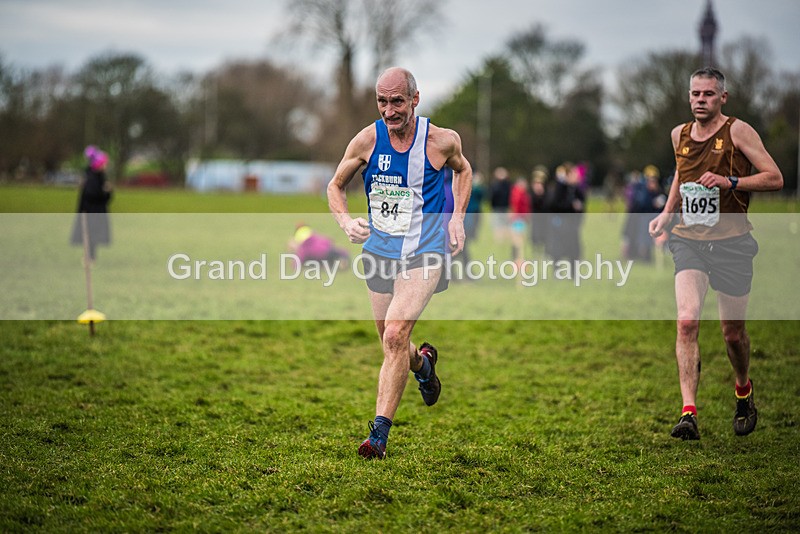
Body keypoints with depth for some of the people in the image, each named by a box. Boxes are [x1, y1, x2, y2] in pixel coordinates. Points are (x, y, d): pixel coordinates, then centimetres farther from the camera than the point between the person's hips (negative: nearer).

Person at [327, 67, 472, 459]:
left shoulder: (442, 141, -9)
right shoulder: (367, 140, -7)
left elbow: (462, 170, 15)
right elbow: (335, 186, 7)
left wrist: (457, 218, 2)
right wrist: (346, 221, -13)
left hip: (424, 253, -3)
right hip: (379, 251, 3)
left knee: (395, 335, -20)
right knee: (392, 345, 11)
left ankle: (379, 432, -15)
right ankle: (423, 363, 49)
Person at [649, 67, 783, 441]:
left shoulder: (737, 131, -5)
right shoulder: (679, 135, 10)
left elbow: (775, 178, -8)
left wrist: (729, 182, -20)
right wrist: (667, 212, 17)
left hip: (731, 242, -2)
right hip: (688, 240, 3)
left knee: (733, 332, 8)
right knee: (687, 321, -18)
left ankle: (743, 391, 38)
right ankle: (688, 412, -22)